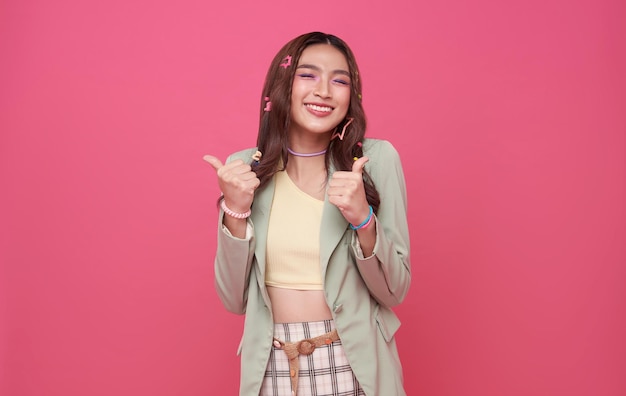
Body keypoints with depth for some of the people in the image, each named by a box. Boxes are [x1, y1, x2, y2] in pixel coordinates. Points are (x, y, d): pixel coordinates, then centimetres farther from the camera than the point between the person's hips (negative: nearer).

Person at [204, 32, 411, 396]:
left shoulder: (377, 158, -10)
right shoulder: (245, 167, -5)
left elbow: (395, 292, -8)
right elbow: (235, 300, -4)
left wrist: (363, 220, -24)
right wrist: (235, 212, -18)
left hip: (355, 365, -1)